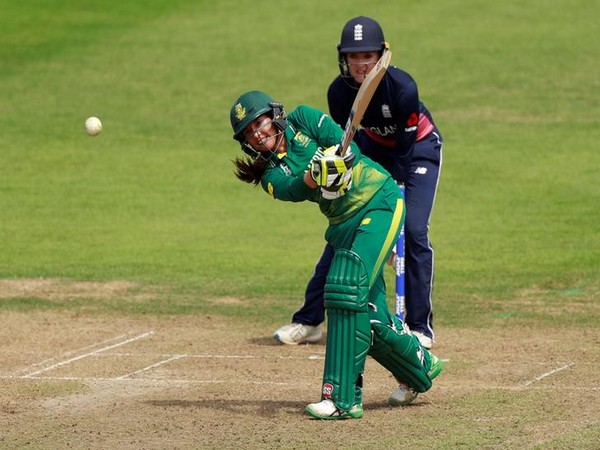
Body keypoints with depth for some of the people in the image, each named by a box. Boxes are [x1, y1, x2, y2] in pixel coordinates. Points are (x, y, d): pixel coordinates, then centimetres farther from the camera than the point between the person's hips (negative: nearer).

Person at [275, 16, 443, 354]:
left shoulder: (402, 87, -34)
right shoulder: (339, 91, -22)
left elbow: (405, 149, -27)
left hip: (419, 150, -4)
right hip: (373, 149, 4)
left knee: (414, 231, -18)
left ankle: (421, 325, -5)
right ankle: (309, 320, 5)